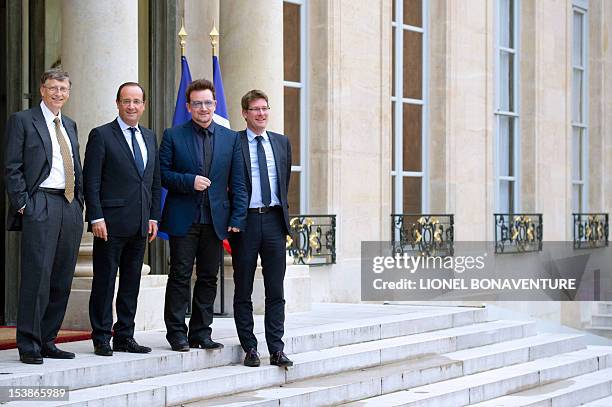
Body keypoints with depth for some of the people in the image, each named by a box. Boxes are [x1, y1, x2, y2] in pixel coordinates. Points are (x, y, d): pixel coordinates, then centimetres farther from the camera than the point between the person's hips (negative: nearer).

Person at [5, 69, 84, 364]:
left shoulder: (70, 126, 21)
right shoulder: (22, 120, 2)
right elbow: (12, 168, -4)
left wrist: (79, 202, 11)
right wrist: (23, 205, -11)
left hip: (70, 207, 6)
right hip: (40, 206, -6)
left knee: (62, 280, 6)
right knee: (37, 277, -9)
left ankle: (47, 342, 13)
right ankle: (29, 346, -5)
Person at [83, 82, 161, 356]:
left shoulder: (149, 138, 15)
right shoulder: (101, 135, -3)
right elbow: (91, 180, -7)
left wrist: (154, 217, 9)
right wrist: (96, 217, -14)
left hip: (140, 225, 6)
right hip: (111, 223, -6)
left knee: (132, 282, 9)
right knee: (104, 281, -1)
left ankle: (124, 336, 16)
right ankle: (101, 338, 4)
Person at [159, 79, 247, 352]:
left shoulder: (230, 138, 9)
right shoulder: (173, 135, 3)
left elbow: (238, 183, 7)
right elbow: (162, 173, -1)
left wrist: (237, 219, -1)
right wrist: (189, 181, -16)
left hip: (216, 221, 3)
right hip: (183, 219, -3)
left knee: (209, 277, 6)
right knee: (180, 276, -1)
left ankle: (201, 332, 13)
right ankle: (177, 333, 5)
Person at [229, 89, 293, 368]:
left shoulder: (282, 143, 12)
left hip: (274, 219, 3)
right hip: (245, 220, -3)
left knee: (275, 290, 3)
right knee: (243, 290, 3)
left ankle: (276, 349, 5)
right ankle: (250, 349, 10)